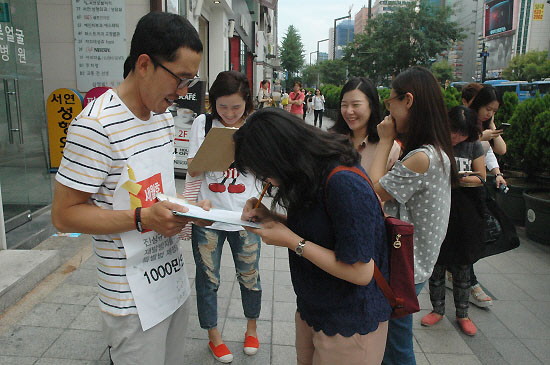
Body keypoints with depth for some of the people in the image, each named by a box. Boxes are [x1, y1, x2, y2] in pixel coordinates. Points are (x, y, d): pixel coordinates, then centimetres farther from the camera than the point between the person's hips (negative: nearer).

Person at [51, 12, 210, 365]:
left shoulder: (165, 116, 7)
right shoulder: (96, 125, -21)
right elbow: (64, 214, -17)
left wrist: (188, 207, -1)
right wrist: (143, 219, -27)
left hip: (174, 280, 8)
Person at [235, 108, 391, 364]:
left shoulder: (345, 185, -29)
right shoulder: (317, 176, -2)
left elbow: (360, 272, -27)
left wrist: (292, 241, -22)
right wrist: (270, 218, -5)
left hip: (350, 324, -8)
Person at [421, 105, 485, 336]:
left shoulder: (474, 146, 2)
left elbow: (481, 178, 5)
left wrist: (462, 179, -14)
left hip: (465, 213, 1)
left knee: (462, 265, 11)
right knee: (436, 263, 9)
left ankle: (462, 314, 29)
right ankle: (438, 309, 30)